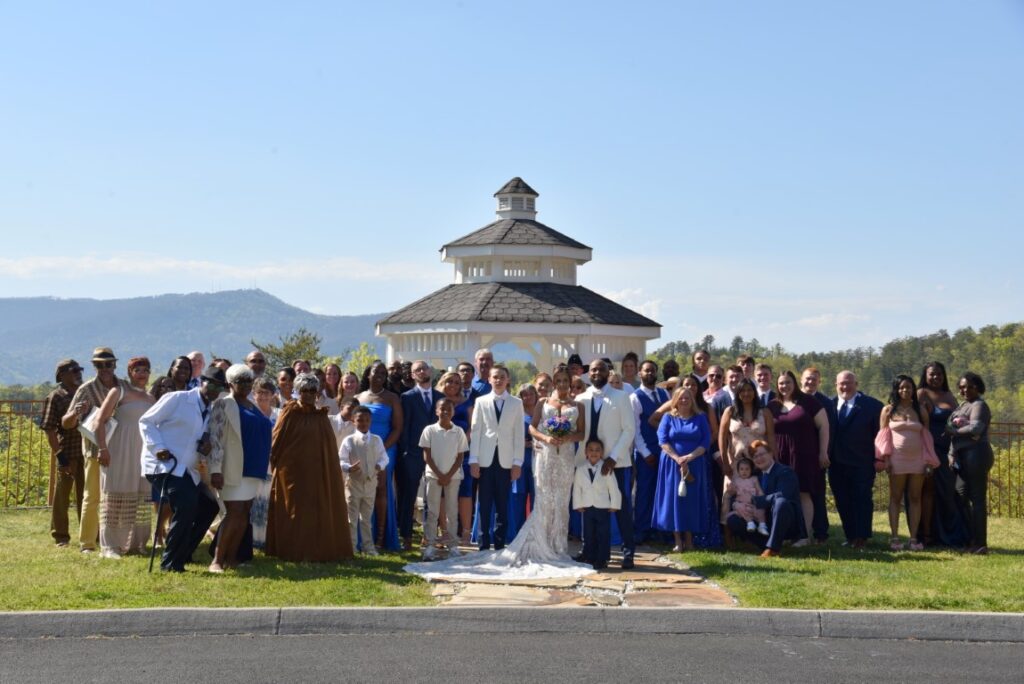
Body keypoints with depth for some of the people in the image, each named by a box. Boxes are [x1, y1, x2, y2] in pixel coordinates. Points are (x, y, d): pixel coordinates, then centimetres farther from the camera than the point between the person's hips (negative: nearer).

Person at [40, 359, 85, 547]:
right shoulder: (55, 398, -5)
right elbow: (49, 429, -9)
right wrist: (58, 454, -14)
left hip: (86, 453, 5)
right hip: (67, 454, -5)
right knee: (62, 495, 5)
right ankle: (60, 535, 13)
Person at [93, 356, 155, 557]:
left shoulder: (151, 399, 16)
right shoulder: (119, 393, 0)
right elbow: (100, 421, -7)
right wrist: (103, 448, -15)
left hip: (143, 454, 5)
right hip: (120, 452, -5)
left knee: (141, 500, 7)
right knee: (116, 498, -3)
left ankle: (136, 543, 16)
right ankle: (109, 546, 1)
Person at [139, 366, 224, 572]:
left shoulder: (211, 413, 17)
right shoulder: (176, 399, -4)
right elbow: (146, 421, -5)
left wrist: (206, 447, 0)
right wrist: (157, 447, -18)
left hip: (186, 470, 9)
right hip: (163, 464, -9)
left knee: (209, 506, 10)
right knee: (186, 506, -23)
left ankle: (182, 554, 23)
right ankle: (170, 562, -12)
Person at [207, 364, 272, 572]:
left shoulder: (252, 407, 15)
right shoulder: (224, 404, -7)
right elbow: (215, 437, -14)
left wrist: (264, 464, 18)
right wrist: (216, 469, -21)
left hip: (252, 468, 7)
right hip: (234, 468, -7)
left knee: (244, 514, 6)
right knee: (235, 513, -12)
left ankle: (231, 558, 12)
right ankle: (217, 560, -8)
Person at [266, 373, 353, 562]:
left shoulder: (321, 417, 11)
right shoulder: (290, 412, -3)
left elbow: (329, 446, 12)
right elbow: (277, 441, -3)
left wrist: (334, 472, 9)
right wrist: (275, 462, -6)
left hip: (318, 472, 5)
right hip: (293, 470, -5)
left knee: (319, 511, 6)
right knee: (296, 512, -1)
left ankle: (319, 550, 13)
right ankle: (295, 552, 3)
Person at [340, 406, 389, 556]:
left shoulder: (377, 440, 2)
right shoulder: (348, 440, -7)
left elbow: (384, 457, 7)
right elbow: (340, 460, -7)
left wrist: (380, 466, -14)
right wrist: (349, 468, -27)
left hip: (371, 483, 3)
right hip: (353, 483, -3)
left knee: (367, 517, 14)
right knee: (352, 518, 1)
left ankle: (368, 546, 21)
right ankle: (351, 546, 8)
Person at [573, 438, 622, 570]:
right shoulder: (580, 469, -2)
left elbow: (614, 488, -5)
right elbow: (576, 488, 4)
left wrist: (614, 505, -5)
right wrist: (578, 505, 2)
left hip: (603, 508, -2)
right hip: (587, 508, 2)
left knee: (603, 535, 1)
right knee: (588, 535, 8)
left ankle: (602, 560, 7)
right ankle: (589, 558, 17)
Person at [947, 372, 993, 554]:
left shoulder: (978, 405, -6)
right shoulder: (963, 406, 21)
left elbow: (975, 429, -22)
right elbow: (955, 430, 18)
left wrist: (953, 430, -10)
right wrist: (952, 454, 8)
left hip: (976, 455, -9)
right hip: (963, 456, 9)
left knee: (977, 499, -6)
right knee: (961, 497, 9)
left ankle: (980, 543, -4)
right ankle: (970, 540, 15)